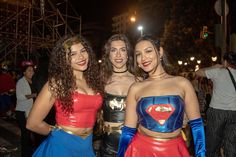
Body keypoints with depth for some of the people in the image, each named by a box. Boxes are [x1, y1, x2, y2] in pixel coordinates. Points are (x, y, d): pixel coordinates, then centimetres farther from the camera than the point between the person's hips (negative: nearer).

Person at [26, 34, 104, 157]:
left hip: (87, 146, 5)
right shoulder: (57, 83, -14)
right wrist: (60, 132, 2)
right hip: (62, 145, -4)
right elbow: (32, 123, -10)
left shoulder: (93, 80, -1)